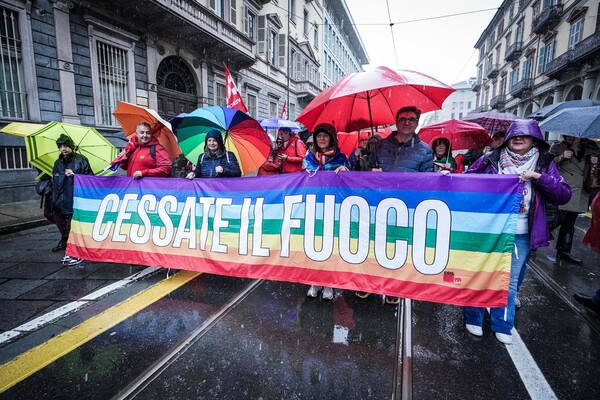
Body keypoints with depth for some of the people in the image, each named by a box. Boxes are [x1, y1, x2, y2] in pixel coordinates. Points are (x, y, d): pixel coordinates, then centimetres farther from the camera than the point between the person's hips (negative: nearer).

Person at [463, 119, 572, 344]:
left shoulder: (544, 163, 3)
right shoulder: (492, 159, -1)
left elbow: (564, 196, -2)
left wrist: (538, 177, -16)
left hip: (521, 235, 2)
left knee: (510, 282, 12)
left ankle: (502, 326, 30)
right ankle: (473, 319, 27)